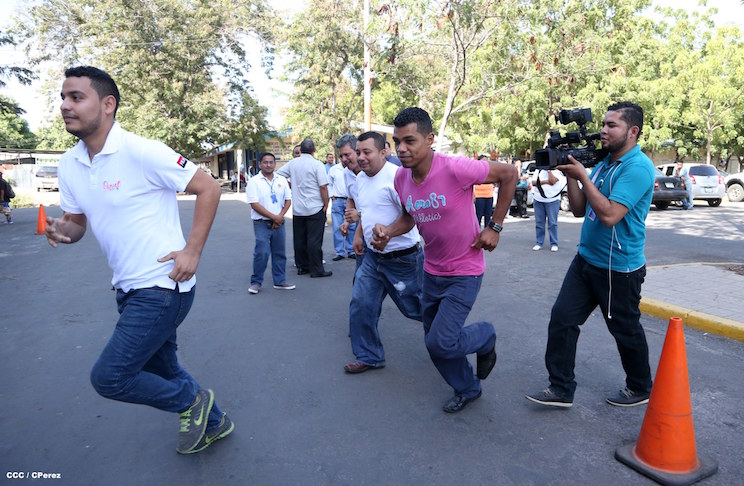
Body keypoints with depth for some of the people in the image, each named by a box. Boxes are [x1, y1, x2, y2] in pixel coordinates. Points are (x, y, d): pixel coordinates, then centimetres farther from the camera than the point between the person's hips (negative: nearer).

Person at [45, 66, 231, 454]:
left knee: (108, 377, -7)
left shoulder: (141, 152, -17)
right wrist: (62, 230, -11)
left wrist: (193, 250, -18)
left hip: (163, 286, -8)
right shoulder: (69, 164, 6)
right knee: (160, 370, 20)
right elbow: (76, 224, 13)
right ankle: (212, 421, 43)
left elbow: (208, 188, -14)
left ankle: (192, 401, 16)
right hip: (129, 288, 8)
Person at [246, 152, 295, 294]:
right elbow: (255, 204, -12)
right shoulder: (254, 181, -5)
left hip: (279, 223, 5)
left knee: (279, 253, 9)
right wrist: (273, 217, -13)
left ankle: (280, 281, 21)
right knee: (262, 253, -8)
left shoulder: (282, 180, 9)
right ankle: (256, 282, 7)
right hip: (262, 223, -4)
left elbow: (288, 200, 9)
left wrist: (280, 216, -7)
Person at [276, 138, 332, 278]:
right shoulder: (317, 164, -10)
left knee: (299, 239, 12)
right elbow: (323, 186, -14)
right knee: (314, 240, -2)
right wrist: (326, 204, -6)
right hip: (315, 208, -5)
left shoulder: (292, 163, 4)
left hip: (297, 209, 5)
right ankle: (316, 270, 1)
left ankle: (302, 267, 20)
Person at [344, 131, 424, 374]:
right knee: (360, 305, 5)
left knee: (416, 307, 9)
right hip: (373, 256, 8)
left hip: (402, 258, -7)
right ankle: (368, 357, 22)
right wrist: (358, 234, 19)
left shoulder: (395, 176, -20)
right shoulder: (361, 178, 8)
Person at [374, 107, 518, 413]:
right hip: (432, 271, 7)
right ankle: (467, 389, 40)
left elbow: (508, 174, -14)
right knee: (434, 343, 14)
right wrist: (388, 232, -11)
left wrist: (494, 227, -13)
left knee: (442, 343, -12)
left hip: (464, 273, -6)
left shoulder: (455, 169, -26)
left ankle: (486, 337, 22)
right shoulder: (401, 178, -6)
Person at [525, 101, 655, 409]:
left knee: (626, 331, 11)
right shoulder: (603, 164, 10)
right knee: (562, 319, 3)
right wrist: (570, 175, -3)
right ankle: (561, 389, 13)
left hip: (619, 268, -8)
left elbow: (609, 215, -27)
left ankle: (640, 389, 35)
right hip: (586, 259, 8)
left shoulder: (638, 167, -17)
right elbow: (579, 210, 9)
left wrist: (582, 176, -21)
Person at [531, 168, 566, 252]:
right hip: (538, 200, 3)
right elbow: (534, 182, -1)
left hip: (552, 200, -3)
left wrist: (549, 170, -9)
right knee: (539, 222, 6)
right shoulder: (538, 171, 12)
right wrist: (546, 181, -9)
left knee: (553, 223, -3)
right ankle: (539, 243, 14)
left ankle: (554, 244, 4)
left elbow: (552, 181, -16)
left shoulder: (557, 171, 1)